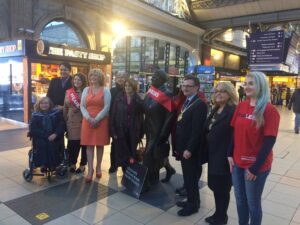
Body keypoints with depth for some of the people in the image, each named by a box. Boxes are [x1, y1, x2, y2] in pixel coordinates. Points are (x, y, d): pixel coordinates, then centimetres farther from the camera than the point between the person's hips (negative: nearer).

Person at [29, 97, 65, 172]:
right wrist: (47, 136, -15)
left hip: (54, 137, 0)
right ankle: (43, 164, -22)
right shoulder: (35, 115, 9)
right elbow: (33, 129, -2)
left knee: (52, 144, -30)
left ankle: (52, 164, -19)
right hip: (40, 138, 1)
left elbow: (61, 125, -1)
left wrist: (55, 134, -19)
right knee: (41, 144, -30)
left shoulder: (56, 113, 8)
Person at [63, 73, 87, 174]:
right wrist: (65, 120, 12)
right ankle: (72, 163, 22)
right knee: (72, 143, 5)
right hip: (71, 121, 3)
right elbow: (65, 107, 14)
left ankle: (82, 165, 17)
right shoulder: (68, 92, 10)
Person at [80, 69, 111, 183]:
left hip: (101, 121, -2)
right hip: (88, 120, 2)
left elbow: (107, 107, -6)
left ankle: (98, 167, 19)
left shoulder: (105, 90, 2)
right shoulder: (86, 90, 11)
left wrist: (97, 119, -13)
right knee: (89, 145, 0)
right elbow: (82, 106, 5)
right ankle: (90, 170, 4)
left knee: (99, 145, 5)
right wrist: (89, 118, -11)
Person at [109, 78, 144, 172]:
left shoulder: (138, 100, 2)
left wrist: (140, 134, -3)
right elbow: (113, 115, -2)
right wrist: (113, 130, -9)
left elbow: (140, 117, 1)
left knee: (132, 154, 7)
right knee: (122, 154, 4)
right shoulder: (118, 98, 2)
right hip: (120, 130, 0)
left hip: (133, 132, 0)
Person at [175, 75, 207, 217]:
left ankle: (193, 205, 21)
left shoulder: (199, 104, -16)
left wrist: (189, 149, -22)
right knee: (188, 177, 19)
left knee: (191, 177, 5)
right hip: (183, 148, 9)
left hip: (191, 150, -9)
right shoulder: (186, 103, 14)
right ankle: (191, 200, 34)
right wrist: (178, 146, 14)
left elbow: (197, 130, -22)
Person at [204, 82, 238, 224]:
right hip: (213, 154, 8)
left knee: (222, 187, 9)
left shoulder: (233, 111, -17)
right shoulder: (215, 109, 11)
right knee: (215, 185, 18)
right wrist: (207, 150, 11)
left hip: (224, 156, -8)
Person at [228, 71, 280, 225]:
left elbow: (269, 141, -16)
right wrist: (230, 155, 1)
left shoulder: (269, 110, -14)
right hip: (238, 163, 5)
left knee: (253, 203, 13)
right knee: (240, 200, 19)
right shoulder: (241, 106, 3)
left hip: (257, 166, -5)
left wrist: (255, 168, -15)